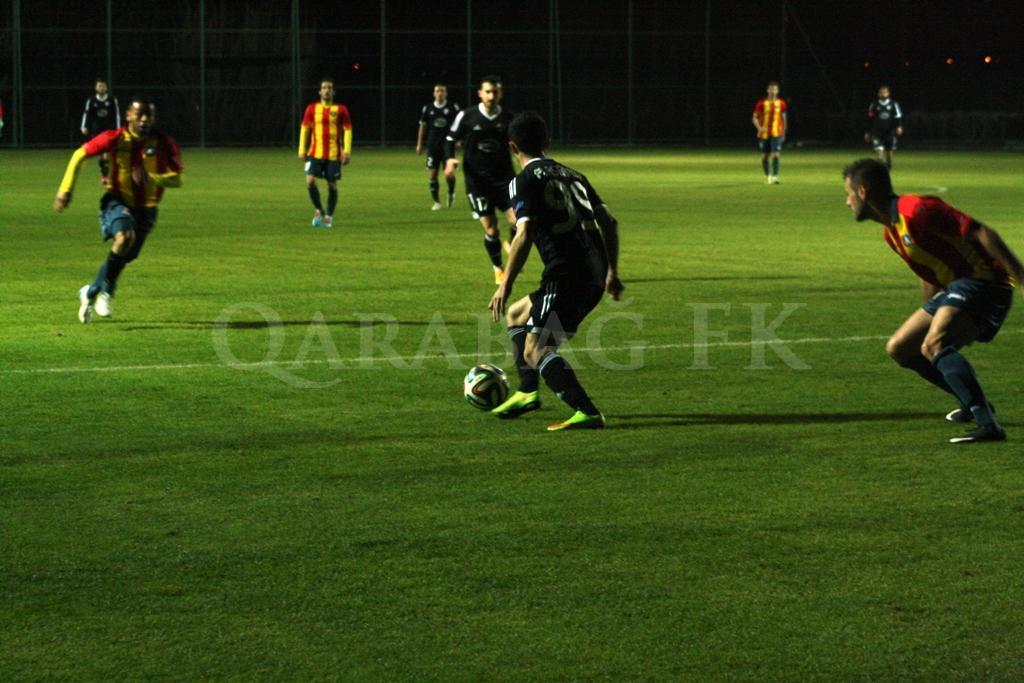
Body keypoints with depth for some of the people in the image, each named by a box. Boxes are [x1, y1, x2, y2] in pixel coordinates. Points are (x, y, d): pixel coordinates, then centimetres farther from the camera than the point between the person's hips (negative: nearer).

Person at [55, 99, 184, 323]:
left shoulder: (164, 143, -12)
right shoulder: (115, 139, -13)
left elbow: (178, 178, -14)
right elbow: (80, 155, -2)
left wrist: (152, 179, -33)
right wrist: (66, 189, -6)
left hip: (145, 209, 3)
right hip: (117, 201, -3)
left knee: (125, 256, 8)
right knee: (125, 238, -31)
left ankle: (91, 292, 34)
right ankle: (107, 289, -11)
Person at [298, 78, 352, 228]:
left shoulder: (340, 110, 2)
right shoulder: (312, 108, 5)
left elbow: (348, 131, 3)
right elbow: (304, 129, 10)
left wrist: (347, 152, -6)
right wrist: (302, 150, 3)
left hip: (334, 155, -1)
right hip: (315, 154, 1)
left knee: (332, 185, 2)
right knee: (310, 181, -14)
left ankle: (329, 216, 15)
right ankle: (319, 210, 6)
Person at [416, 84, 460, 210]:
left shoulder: (453, 108, 1)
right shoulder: (427, 109, 7)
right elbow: (422, 126, 12)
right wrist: (419, 144, 10)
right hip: (432, 146, 2)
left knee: (449, 174, -14)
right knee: (432, 174, 0)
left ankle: (451, 194, 17)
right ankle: (436, 202, 13)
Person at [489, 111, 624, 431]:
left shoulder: (525, 180, -3)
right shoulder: (572, 175, 20)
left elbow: (525, 234, -16)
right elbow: (608, 221, 20)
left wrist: (505, 285, -13)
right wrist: (612, 272, 27)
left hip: (566, 277, -8)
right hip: (595, 277, 8)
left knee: (535, 350, -11)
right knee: (516, 315, 26)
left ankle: (586, 412, -26)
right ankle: (527, 391, 22)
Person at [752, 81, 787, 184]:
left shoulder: (781, 103, 4)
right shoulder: (762, 103, -1)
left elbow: (783, 118, 15)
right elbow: (755, 118, 2)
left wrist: (783, 133, 17)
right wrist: (759, 127, -17)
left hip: (776, 134, -1)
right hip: (764, 134, 1)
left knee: (775, 155, -15)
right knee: (764, 156, 8)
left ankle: (774, 177, -18)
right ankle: (767, 175, 30)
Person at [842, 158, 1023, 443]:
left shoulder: (915, 210, -18)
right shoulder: (892, 231, 14)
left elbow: (982, 234, -22)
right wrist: (929, 315, 33)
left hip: (983, 283, -10)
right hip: (954, 289, 10)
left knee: (934, 345, -31)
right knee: (899, 348, 14)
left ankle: (988, 425, -37)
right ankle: (975, 404, 24)